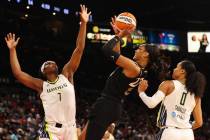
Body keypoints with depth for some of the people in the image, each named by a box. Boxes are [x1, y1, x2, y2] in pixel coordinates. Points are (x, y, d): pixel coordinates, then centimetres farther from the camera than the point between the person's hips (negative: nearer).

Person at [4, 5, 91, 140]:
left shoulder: (67, 75, 8)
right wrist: (12, 49, 1)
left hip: (70, 127, 2)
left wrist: (83, 23, -2)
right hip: (51, 129, -2)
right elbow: (18, 73, -2)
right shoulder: (41, 85, 6)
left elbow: (79, 49, 3)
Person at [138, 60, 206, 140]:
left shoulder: (169, 84, 1)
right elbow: (199, 123, 13)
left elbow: (152, 103, -12)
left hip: (169, 133, -5)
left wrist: (141, 92, 7)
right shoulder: (195, 94, 14)